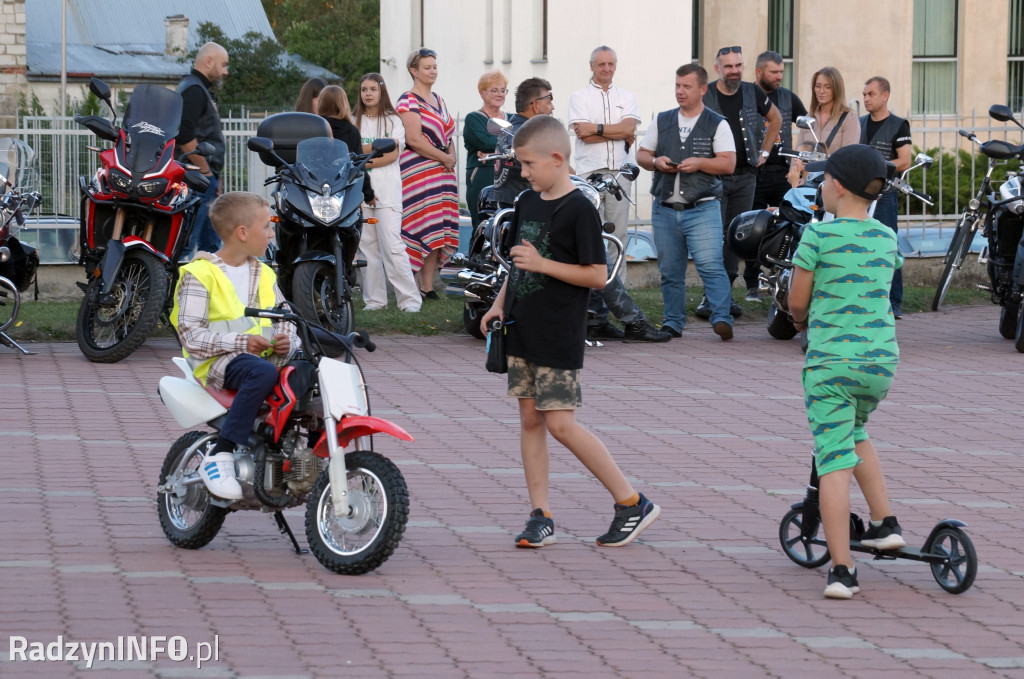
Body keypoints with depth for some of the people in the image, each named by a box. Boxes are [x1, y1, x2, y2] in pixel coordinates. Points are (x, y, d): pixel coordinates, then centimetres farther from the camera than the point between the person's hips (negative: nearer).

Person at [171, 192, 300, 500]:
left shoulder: (264, 274, 20)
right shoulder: (200, 274, -4)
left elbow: (287, 319, 19)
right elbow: (191, 335, -12)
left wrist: (288, 342, -5)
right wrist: (241, 342, -23)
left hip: (267, 356, 6)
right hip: (219, 361, -6)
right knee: (263, 373, -39)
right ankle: (220, 457, -34)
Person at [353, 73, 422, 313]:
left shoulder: (393, 120, 7)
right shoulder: (355, 122, 15)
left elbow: (393, 155, -3)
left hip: (387, 191, -3)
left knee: (392, 246, -11)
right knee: (367, 246, 0)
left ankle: (410, 298, -10)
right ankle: (374, 299, 5)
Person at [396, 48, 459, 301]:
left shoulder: (438, 100, 18)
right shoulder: (408, 101, -7)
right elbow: (414, 140, -15)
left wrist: (451, 156, 2)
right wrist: (444, 157, -12)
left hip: (443, 173, 8)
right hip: (418, 173, -8)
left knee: (437, 232, 4)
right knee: (418, 229, -11)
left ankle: (428, 286, 7)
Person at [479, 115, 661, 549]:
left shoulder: (579, 211, -14)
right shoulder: (528, 203, 10)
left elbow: (597, 275, -16)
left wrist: (543, 264, -21)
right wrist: (500, 303, 12)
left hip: (559, 336, -8)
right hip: (523, 330, 8)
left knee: (561, 424, -9)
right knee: (530, 419, 7)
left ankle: (632, 503, 0)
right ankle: (540, 516, 11)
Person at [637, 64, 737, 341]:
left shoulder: (717, 125, 3)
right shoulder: (661, 121, 15)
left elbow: (729, 164, -4)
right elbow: (641, 155, 15)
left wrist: (699, 163, -18)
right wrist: (655, 162, -6)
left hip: (702, 209, -4)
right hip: (665, 209, 4)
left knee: (710, 265, -16)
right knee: (670, 271, 8)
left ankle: (722, 318, -20)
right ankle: (673, 322, 16)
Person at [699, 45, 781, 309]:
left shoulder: (752, 93, 5)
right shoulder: (704, 96, -6)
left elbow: (775, 118, 22)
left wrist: (764, 151, 16)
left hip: (745, 176, 4)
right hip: (713, 176, -4)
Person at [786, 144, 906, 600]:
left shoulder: (819, 236, -8)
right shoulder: (887, 239, 7)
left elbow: (797, 301, -2)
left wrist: (802, 321, 22)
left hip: (830, 359, -5)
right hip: (881, 357, 5)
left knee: (834, 461, -3)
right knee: (855, 432, 30)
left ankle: (841, 569, -8)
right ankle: (885, 524, 19)